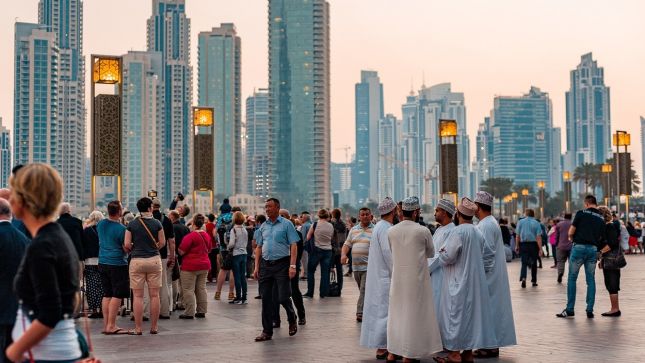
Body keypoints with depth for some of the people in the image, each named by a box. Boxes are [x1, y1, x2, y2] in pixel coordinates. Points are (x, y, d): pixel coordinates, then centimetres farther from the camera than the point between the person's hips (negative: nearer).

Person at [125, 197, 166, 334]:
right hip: (154, 260, 0)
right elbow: (162, 242, 2)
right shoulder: (157, 223, -1)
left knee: (138, 296, 3)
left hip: (137, 261, 0)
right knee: (154, 295, 6)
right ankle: (153, 327, 10)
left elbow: (127, 244, -4)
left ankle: (138, 328, 4)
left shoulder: (132, 224, -1)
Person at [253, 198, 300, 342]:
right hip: (265, 264, 5)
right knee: (266, 299, 4)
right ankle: (267, 331, 11)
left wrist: (292, 266, -16)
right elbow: (259, 247, 15)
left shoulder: (286, 224, -2)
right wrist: (256, 267, 7)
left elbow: (293, 246, -7)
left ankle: (292, 320, 24)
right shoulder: (263, 226, 12)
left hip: (281, 264, -5)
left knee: (283, 297, -6)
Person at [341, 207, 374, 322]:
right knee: (362, 290, 12)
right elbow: (347, 244, 15)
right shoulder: (353, 229, 14)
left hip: (369, 266, -5)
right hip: (356, 266, 5)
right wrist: (343, 254, -4)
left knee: (365, 290, -11)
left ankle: (360, 313, -12)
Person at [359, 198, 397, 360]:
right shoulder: (386, 229, -18)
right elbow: (389, 255, -20)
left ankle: (381, 346, 20)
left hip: (378, 277, 10)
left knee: (378, 310, 13)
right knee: (385, 311, -5)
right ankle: (382, 348, -1)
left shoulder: (379, 226, 13)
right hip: (385, 277, -10)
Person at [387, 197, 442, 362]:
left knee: (396, 313, 14)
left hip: (397, 278, 4)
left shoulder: (391, 231, -2)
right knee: (413, 315, 4)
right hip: (417, 279, -4)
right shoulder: (423, 231, -12)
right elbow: (431, 253, 4)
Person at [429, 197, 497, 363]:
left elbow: (448, 257, -18)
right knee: (471, 315, 11)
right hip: (475, 281, 8)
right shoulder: (478, 233, 6)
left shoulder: (459, 231, -17)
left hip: (458, 283, -7)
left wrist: (441, 253, 4)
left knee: (455, 316, -1)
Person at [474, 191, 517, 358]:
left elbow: (486, 253, -21)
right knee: (493, 308, 12)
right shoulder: (490, 222, 14)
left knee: (489, 309, -4)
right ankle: (492, 344, 18)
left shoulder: (486, 225, -18)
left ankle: (490, 346, 2)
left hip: (488, 275, -10)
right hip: (493, 275, 10)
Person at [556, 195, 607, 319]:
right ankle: (590, 310, 8)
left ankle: (570, 309, 4)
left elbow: (571, 231, -5)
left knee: (572, 279, 4)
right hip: (593, 249, 4)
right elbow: (601, 238, 5)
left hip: (579, 247, -4)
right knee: (591, 280, 10)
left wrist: (571, 237, 16)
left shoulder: (581, 213, -4)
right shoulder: (601, 219, 10)